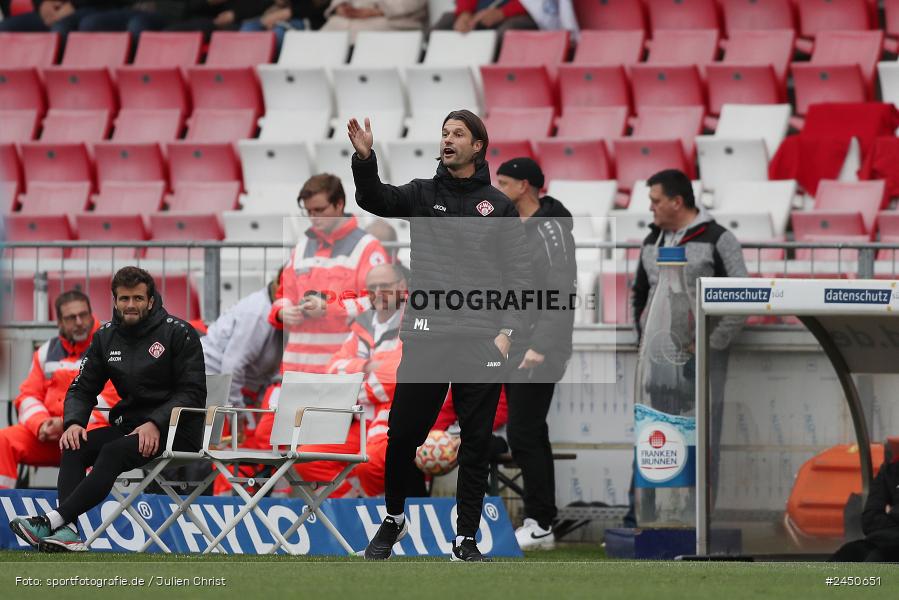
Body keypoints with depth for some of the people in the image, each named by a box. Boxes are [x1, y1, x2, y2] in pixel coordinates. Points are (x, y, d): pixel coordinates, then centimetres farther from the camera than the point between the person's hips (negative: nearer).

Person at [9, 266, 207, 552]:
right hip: (129, 425, 6)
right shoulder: (106, 337, 10)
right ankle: (67, 531, -36)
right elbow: (82, 388, 11)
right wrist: (73, 422, -11)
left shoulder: (178, 333, -6)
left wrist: (155, 424, -24)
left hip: (175, 430, -6)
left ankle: (54, 520, -41)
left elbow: (192, 392, -11)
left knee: (114, 452, -32)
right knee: (75, 447, -20)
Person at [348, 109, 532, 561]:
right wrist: (364, 158, -28)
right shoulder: (422, 194, 9)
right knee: (403, 434, 0)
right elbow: (375, 199, -9)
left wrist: (506, 332, -6)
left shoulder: (500, 206, 7)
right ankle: (393, 519, 21)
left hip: (481, 340, 0)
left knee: (476, 442, 3)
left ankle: (466, 539, 10)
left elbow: (518, 275, 5)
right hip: (426, 334, 0)